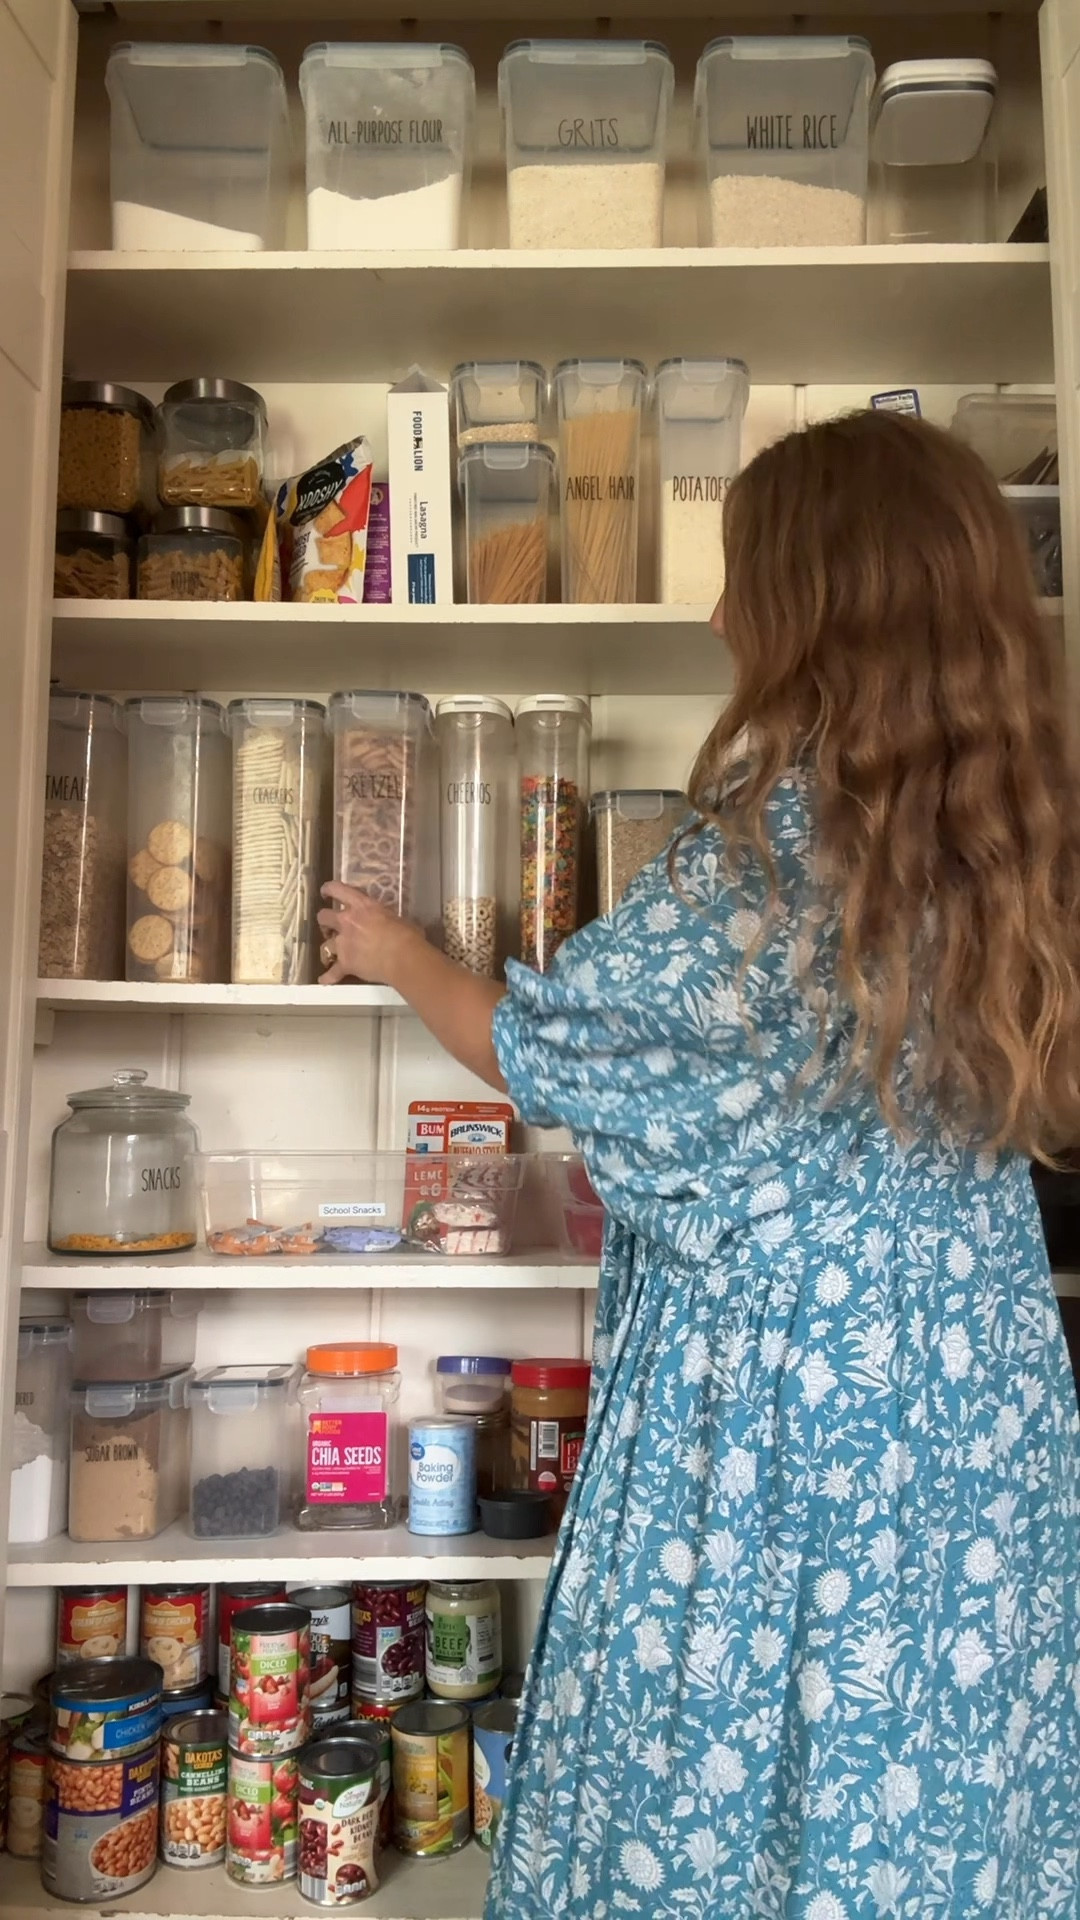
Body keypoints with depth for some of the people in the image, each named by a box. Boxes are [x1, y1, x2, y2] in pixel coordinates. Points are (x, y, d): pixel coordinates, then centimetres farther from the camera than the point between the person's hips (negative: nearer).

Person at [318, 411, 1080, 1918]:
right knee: (938, 1765, 21)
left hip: (779, 1395, -6)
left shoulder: (765, 851, -20)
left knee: (724, 1752, 14)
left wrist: (397, 955, 11)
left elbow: (535, 1043, -7)